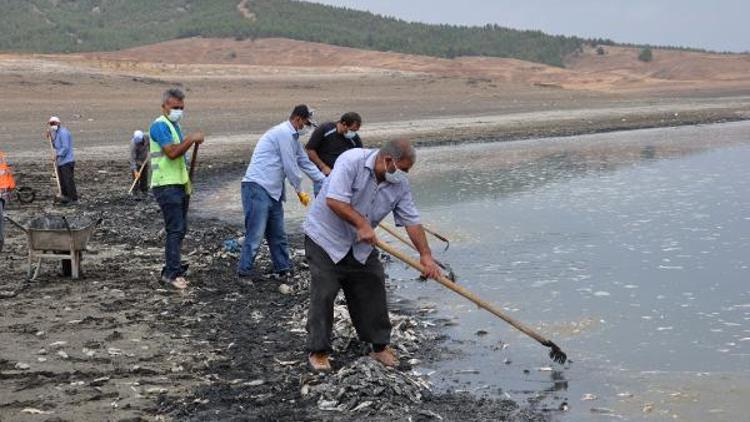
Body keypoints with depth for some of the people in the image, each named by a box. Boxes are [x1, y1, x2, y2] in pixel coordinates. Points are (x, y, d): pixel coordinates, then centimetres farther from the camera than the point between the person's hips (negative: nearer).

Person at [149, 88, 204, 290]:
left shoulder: (175, 125, 19)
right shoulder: (160, 125, -11)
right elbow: (172, 152, -24)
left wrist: (187, 181, 22)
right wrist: (192, 139, -19)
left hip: (179, 184, 10)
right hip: (166, 185, -9)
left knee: (180, 229, 10)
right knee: (175, 230, -12)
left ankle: (170, 270, 16)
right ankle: (173, 273, -10)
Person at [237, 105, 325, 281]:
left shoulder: (293, 137, 19)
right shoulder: (284, 133, -13)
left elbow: (306, 163, 26)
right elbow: (290, 167, -12)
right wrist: (300, 191, 0)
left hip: (273, 191, 10)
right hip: (257, 187, -10)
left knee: (278, 234, 13)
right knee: (256, 233, -9)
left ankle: (283, 269, 20)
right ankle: (245, 273, -3)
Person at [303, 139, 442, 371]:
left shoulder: (400, 185, -6)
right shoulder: (351, 161, -25)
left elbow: (412, 221, -4)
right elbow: (334, 200, -32)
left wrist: (426, 255, -12)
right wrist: (362, 224, -30)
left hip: (361, 246, 6)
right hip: (325, 238, -6)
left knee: (372, 292, 6)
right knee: (323, 296, -7)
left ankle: (380, 345, 20)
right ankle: (318, 351, 5)